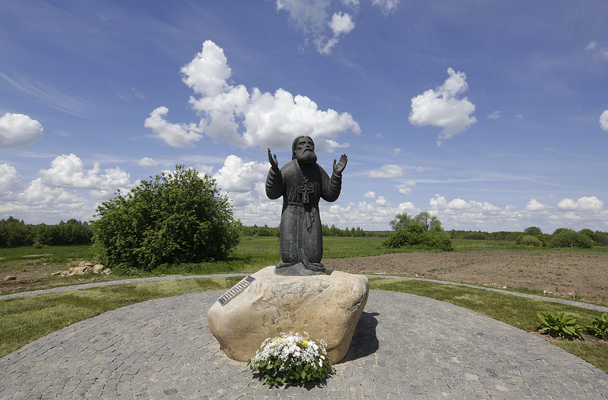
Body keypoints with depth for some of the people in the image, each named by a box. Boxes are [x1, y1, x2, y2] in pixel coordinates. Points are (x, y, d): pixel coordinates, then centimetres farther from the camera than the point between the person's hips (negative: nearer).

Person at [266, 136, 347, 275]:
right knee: (290, 255, -7)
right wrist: (274, 169, -18)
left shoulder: (318, 171, 6)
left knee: (312, 253, -7)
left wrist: (337, 174, -5)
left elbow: (331, 195, 5)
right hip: (291, 214, -2)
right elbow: (272, 193, -8)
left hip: (311, 216, 2)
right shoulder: (287, 170, -2)